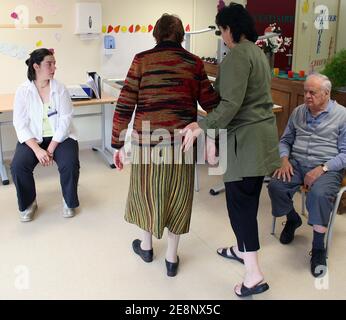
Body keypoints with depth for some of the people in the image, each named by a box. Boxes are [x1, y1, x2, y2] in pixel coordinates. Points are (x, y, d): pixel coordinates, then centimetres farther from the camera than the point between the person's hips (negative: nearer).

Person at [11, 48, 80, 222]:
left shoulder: (60, 88, -5)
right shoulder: (23, 91, -5)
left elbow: (65, 120, -10)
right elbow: (20, 124, -8)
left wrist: (51, 149, -18)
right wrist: (37, 150, -21)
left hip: (60, 137, 0)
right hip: (33, 138, 1)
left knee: (70, 164, -27)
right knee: (18, 166, -24)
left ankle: (69, 201, 3)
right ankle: (28, 203, 5)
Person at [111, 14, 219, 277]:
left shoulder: (142, 60, -2)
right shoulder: (194, 63, 1)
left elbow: (125, 106, -4)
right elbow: (212, 104, 2)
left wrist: (118, 145, 3)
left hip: (148, 140, 0)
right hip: (182, 141, 1)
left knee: (147, 189, 21)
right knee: (177, 195, 16)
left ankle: (146, 246, 40)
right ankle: (172, 257, 28)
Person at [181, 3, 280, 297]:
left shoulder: (237, 55, -15)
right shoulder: (258, 53, 15)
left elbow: (231, 104, -23)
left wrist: (201, 127, -24)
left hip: (246, 138, -9)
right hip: (263, 132, 10)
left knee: (240, 201, -6)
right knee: (249, 197, 19)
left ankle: (254, 275, -3)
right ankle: (242, 249, 36)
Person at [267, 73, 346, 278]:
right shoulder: (298, 112, 12)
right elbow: (285, 140, 18)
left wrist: (322, 168, -19)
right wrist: (284, 159, -2)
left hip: (327, 167, -4)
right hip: (297, 163, 4)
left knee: (319, 195, -36)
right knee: (276, 186, -24)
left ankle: (319, 248, -16)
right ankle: (292, 219, 9)